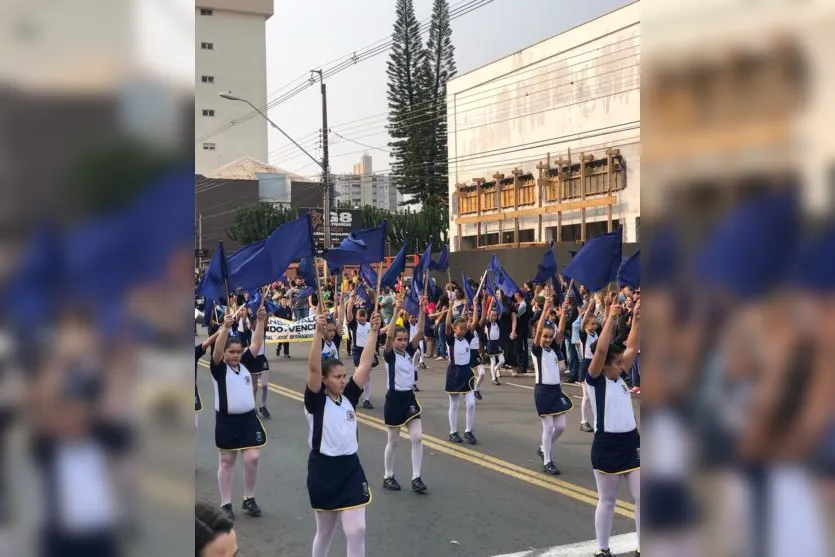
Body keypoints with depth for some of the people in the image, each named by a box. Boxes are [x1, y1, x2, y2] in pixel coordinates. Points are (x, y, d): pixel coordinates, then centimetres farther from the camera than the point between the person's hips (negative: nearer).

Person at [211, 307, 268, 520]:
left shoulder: (245, 363, 5)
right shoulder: (219, 368, -7)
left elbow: (257, 343, -2)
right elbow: (216, 350, -24)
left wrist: (260, 320, -13)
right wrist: (225, 327, -37)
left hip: (248, 418, 3)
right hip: (226, 420, -3)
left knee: (252, 458, -1)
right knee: (226, 461, 8)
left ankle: (249, 499, 17)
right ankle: (226, 504, 17)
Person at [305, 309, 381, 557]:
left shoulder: (349, 396, 4)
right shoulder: (316, 401, -9)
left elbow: (365, 364, -1)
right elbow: (313, 368, -24)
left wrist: (373, 331, -9)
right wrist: (318, 332, -34)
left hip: (350, 467, 4)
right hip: (323, 468, -3)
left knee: (357, 531, -4)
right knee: (325, 531, 14)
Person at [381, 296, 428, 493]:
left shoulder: (410, 352, 5)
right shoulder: (389, 354, -8)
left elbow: (419, 332, -5)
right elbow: (388, 336, -26)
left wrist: (422, 310, -16)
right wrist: (396, 312, -33)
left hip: (409, 398, 5)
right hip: (394, 399, -5)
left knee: (417, 437, -4)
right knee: (393, 441, 7)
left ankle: (416, 478, 2)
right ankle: (388, 477, 22)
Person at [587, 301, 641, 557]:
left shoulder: (619, 377, 8)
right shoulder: (594, 379, -10)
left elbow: (632, 348, 10)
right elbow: (600, 350, -24)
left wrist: (636, 318, 3)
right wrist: (610, 319, -23)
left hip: (631, 442, 6)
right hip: (606, 445, -6)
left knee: (641, 499, 6)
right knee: (606, 501, 7)